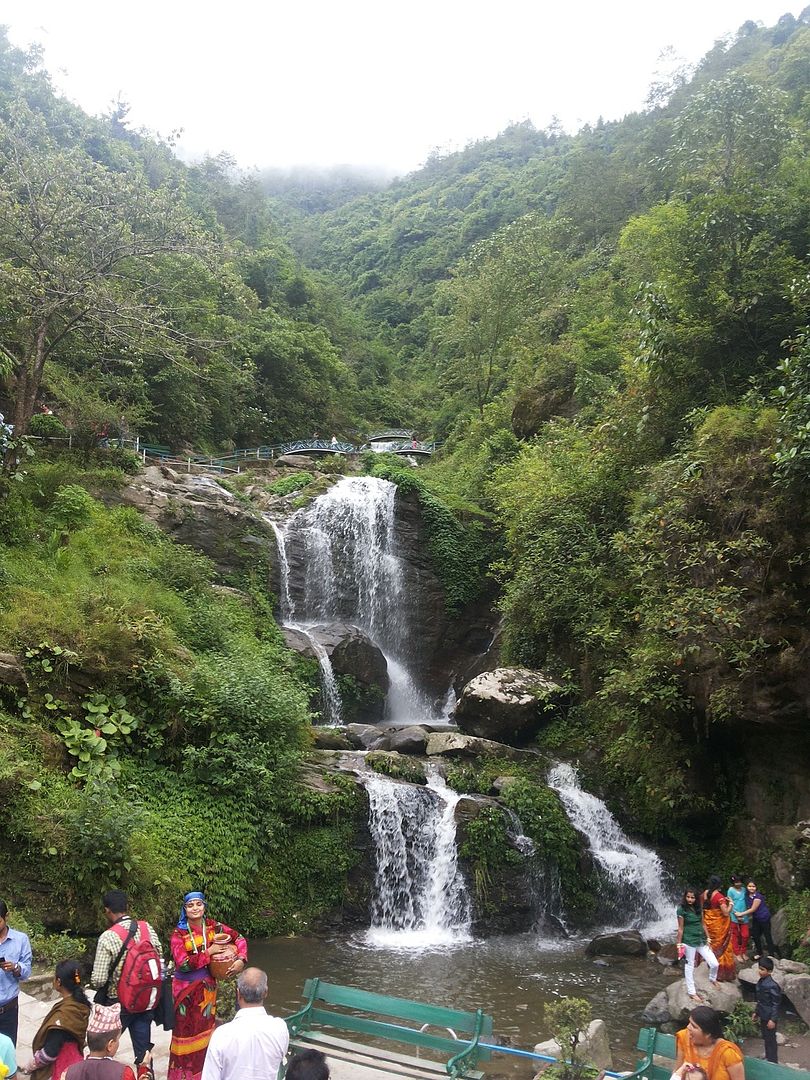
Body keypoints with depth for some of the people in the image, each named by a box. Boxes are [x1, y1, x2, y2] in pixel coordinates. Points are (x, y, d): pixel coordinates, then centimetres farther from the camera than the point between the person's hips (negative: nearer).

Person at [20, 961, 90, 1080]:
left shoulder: (62, 1014, -26)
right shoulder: (81, 1004, -3)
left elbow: (50, 1053, -23)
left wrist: (28, 1067, -7)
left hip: (62, 1067, -8)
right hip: (75, 1059, 8)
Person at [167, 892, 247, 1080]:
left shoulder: (213, 927, -4)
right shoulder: (179, 934, -14)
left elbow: (239, 938, 4)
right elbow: (183, 964, -24)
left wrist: (241, 960, -11)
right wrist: (209, 953, -21)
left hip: (207, 986, 3)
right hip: (186, 989, -3)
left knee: (205, 1029, 12)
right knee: (186, 1031, 6)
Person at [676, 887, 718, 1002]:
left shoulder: (698, 908, 4)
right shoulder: (681, 909, -13)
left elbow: (702, 924, 11)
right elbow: (680, 928, -10)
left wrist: (707, 939, 11)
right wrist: (679, 944, -8)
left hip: (701, 940, 5)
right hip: (689, 941, -5)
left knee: (714, 964, 3)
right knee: (690, 967, 6)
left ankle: (712, 980, 34)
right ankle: (691, 992, 20)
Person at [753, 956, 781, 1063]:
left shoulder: (772, 985, -24)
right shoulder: (761, 982, 2)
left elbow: (776, 1004, -19)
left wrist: (773, 1019, -19)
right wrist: (756, 1012, 19)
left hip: (769, 1017, -8)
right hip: (763, 1015, 8)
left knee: (770, 1038, 5)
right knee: (765, 1037, 20)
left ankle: (773, 1061, 18)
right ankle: (768, 1057, 36)